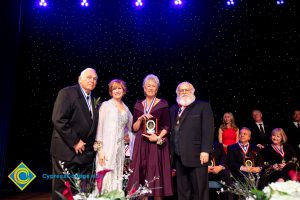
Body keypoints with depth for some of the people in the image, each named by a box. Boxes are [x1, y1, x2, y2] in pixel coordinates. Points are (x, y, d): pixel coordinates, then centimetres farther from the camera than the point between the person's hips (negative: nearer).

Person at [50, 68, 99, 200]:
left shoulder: (94, 100, 13)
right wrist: (74, 142, -17)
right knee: (63, 189, 4)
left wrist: (94, 144, 4)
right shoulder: (67, 93, -9)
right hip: (67, 150, -6)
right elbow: (58, 119, -18)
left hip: (86, 152, 7)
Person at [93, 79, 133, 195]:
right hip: (107, 147, -5)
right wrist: (100, 149, -13)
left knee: (117, 177, 8)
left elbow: (130, 126, 28)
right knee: (106, 176, -6)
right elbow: (99, 127, -7)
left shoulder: (126, 109, 13)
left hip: (120, 148, 5)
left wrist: (127, 134, 8)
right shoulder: (106, 105, -2)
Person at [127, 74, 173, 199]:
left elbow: (167, 126, -2)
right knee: (142, 175, 3)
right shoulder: (138, 105, 10)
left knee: (157, 174, -2)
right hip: (141, 145, 3)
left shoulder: (163, 104, 2)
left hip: (157, 145, -3)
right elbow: (134, 128, 8)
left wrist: (158, 137, -17)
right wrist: (140, 119, -10)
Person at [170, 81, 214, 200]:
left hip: (196, 155, -5)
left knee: (199, 189, 1)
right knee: (182, 190, 12)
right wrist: (171, 152, 9)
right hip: (178, 156, 5)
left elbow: (208, 130, -7)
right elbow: (172, 131, 16)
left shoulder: (203, 106, 2)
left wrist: (205, 151, -16)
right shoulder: (173, 109, 18)